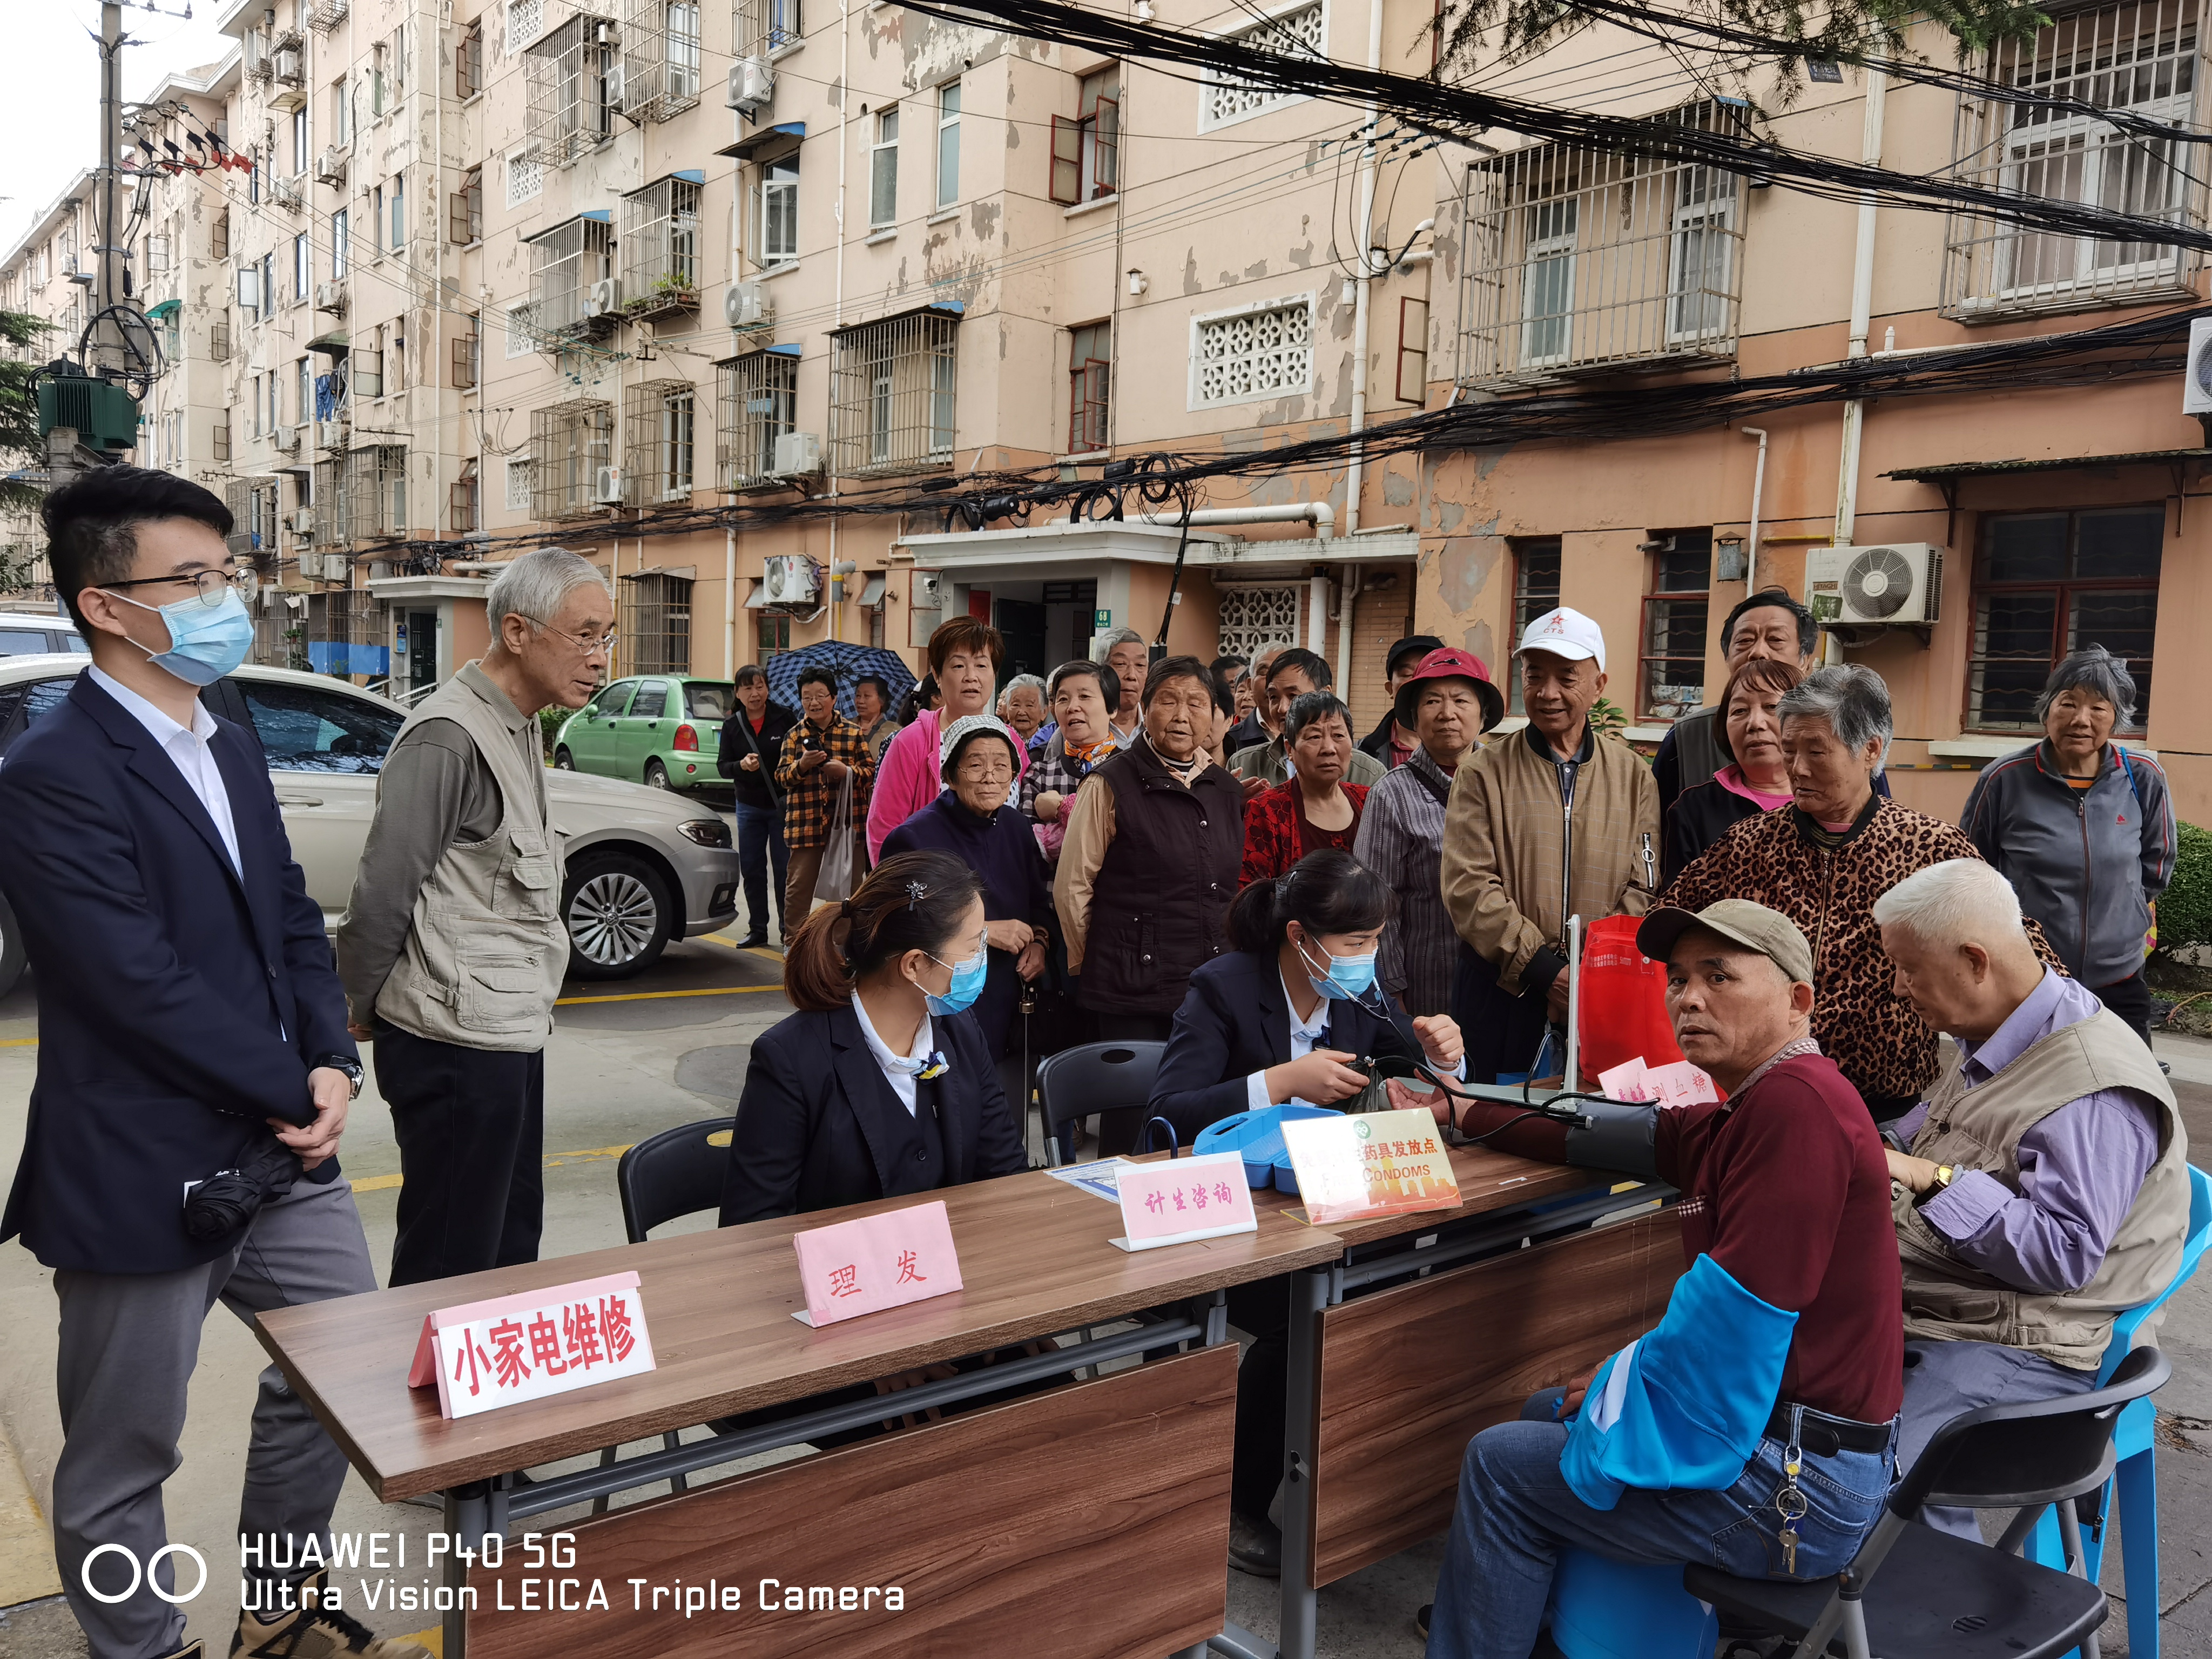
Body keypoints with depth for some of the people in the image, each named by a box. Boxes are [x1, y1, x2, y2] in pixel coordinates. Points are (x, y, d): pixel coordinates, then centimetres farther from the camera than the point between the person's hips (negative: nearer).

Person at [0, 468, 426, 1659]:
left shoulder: (231, 750, 9)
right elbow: (142, 984, -22)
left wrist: (332, 1068, -5)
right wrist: (295, 1092, -13)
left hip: (283, 1153, 8)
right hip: (142, 1178, -8)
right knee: (121, 1460, 11)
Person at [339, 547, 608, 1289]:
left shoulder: (519, 729, 13)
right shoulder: (449, 737, -17)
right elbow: (381, 893, -15)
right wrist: (365, 1009, -2)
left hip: (510, 1033, 9)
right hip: (457, 1041, -9)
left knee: (511, 1242, 19)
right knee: (450, 1262, 1)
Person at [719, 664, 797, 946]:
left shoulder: (784, 717, -6)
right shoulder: (732, 725, 4)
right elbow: (722, 766, 1)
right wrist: (741, 766, -19)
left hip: (783, 805, -4)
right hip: (749, 805, 4)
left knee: (784, 869, 0)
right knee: (751, 869, 9)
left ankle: (788, 931, 9)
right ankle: (757, 929, 21)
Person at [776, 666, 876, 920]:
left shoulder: (853, 733, 7)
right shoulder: (794, 735, 8)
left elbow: (871, 772, 2)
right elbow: (781, 777, 1)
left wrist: (847, 771, -17)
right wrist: (801, 765, -19)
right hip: (805, 821, 0)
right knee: (799, 887, 0)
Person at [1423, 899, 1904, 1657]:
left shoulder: (1797, 1103, -23)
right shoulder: (1752, 1106, 8)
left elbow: (1735, 1312, -26)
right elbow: (1621, 1136, 19)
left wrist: (1615, 1388, -10)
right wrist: (1462, 1109, 23)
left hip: (1800, 1487, -10)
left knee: (1501, 1465, -1)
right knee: (1546, 1413, 23)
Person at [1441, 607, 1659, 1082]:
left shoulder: (1632, 775, 7)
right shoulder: (1484, 772, 1)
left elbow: (1643, 889, 0)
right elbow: (1468, 886, -8)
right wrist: (1542, 969, -16)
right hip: (1500, 994, -1)